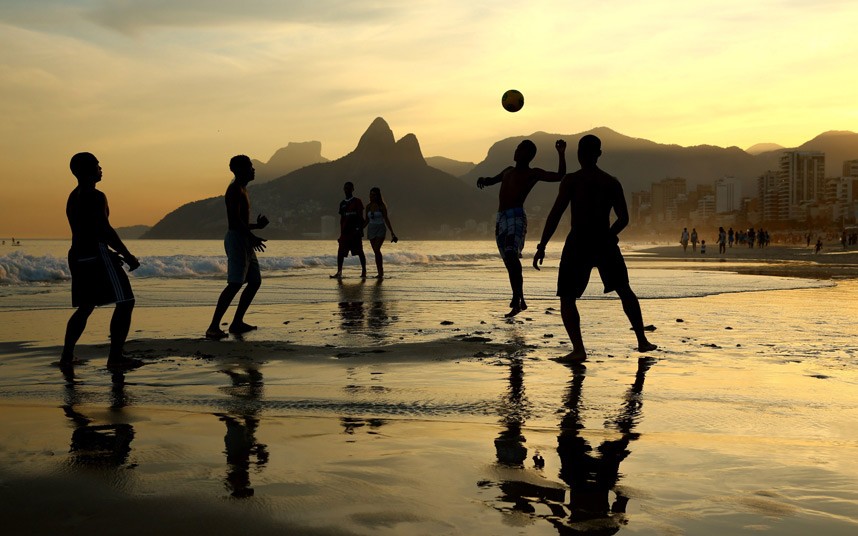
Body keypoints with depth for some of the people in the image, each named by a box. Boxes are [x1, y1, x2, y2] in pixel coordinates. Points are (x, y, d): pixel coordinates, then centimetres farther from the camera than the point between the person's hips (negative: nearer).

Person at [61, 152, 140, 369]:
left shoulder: (74, 196, 16)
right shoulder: (95, 197, -13)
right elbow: (105, 231, -18)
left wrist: (113, 252, 24)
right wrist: (128, 256, -12)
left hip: (78, 254, 10)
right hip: (97, 255, -10)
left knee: (85, 307, 19)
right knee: (125, 302, -4)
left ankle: (67, 356, 17)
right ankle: (115, 357, -7)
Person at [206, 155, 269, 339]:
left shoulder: (241, 190, 21)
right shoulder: (235, 190, -10)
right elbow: (234, 220, -22)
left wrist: (257, 225, 24)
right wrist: (251, 236, -27)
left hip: (245, 241, 11)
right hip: (236, 240, -11)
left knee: (255, 281, 12)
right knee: (235, 284, -17)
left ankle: (237, 323, 15)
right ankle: (213, 327, -20)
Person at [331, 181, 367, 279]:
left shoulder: (357, 201, 2)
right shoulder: (342, 203, 16)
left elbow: (361, 217, -4)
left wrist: (359, 229, -14)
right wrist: (341, 233, 14)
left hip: (355, 231, -5)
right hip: (345, 232, 5)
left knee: (359, 251, -1)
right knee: (340, 252, -4)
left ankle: (364, 271, 6)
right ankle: (339, 272, -4)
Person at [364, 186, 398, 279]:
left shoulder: (381, 206, -6)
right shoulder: (368, 206, 7)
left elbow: (386, 219, -4)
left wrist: (392, 232, -6)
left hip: (381, 229, -5)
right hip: (371, 229, 5)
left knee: (377, 250, -21)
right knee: (376, 252, 5)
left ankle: (381, 273, -19)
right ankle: (380, 273, 10)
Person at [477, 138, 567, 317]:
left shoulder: (533, 173, 4)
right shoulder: (509, 171, 24)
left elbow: (560, 176, -5)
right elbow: (493, 180, 40)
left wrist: (561, 154, -14)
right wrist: (484, 179, 16)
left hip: (516, 216, -7)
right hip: (500, 218, 7)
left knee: (511, 255, -24)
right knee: (509, 262, 9)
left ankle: (516, 301, -29)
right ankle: (520, 301, 19)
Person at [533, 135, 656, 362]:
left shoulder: (572, 180, -5)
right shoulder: (612, 183, 6)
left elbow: (556, 213, -14)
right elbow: (624, 218, 7)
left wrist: (542, 246, -13)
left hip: (578, 243, -4)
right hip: (605, 242, 4)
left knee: (567, 298, 5)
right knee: (625, 291, 22)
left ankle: (578, 349, -11)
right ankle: (642, 341, 28)